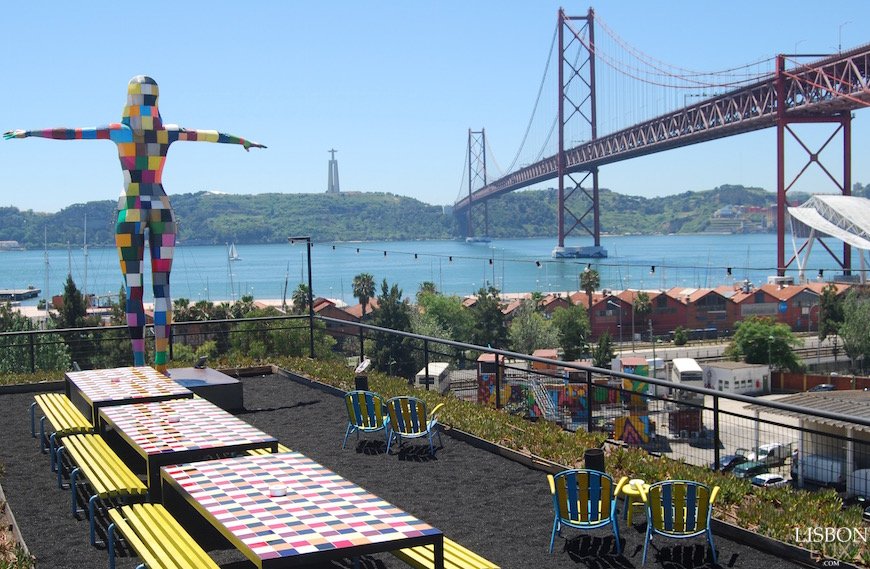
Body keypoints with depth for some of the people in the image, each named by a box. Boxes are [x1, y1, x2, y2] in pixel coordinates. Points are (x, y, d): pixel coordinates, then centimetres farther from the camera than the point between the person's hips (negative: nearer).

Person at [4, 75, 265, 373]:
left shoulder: (120, 131, -4)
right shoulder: (169, 132, 3)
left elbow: (69, 133, -1)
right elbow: (210, 135, 16)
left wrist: (27, 133, 10)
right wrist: (243, 141, 32)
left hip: (131, 212, -2)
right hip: (161, 211, 2)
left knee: (133, 288, -1)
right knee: (162, 286, 3)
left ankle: (139, 363, -4)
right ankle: (161, 362, 0)